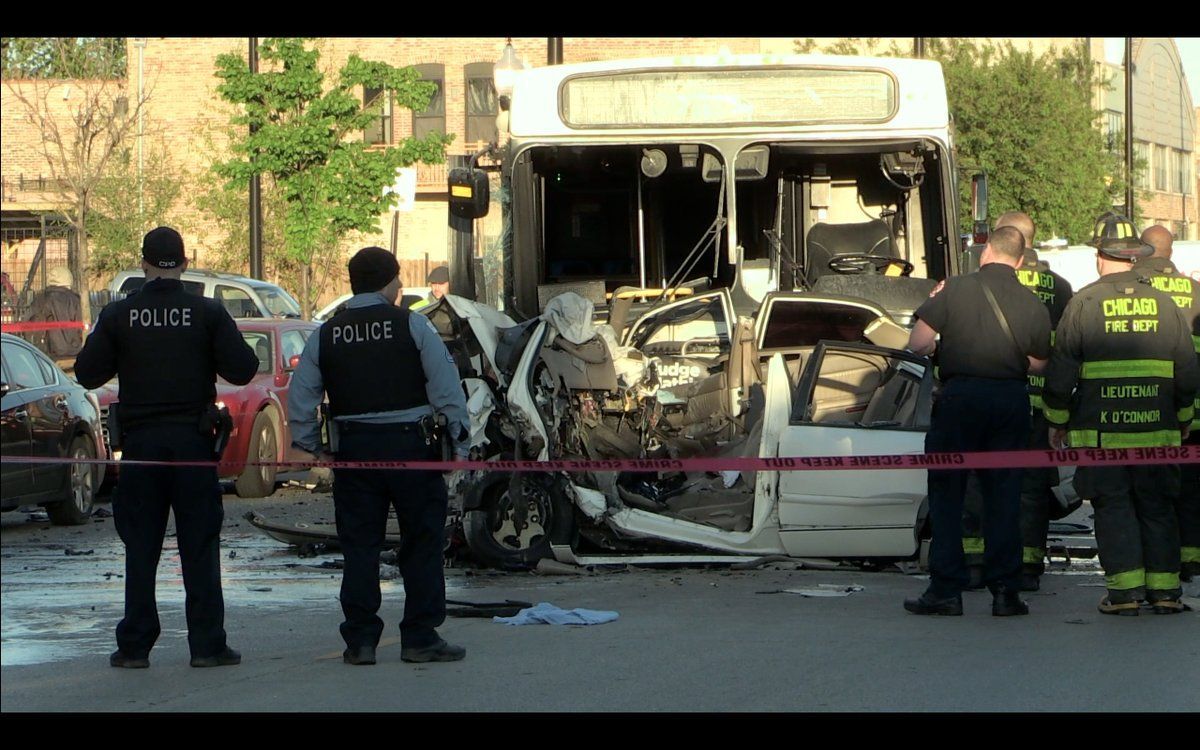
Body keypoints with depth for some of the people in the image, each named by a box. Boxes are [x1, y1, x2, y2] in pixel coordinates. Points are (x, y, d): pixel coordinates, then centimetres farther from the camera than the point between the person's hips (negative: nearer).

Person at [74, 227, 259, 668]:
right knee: (199, 547, 4)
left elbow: (87, 374, 1)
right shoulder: (208, 313, -4)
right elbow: (242, 370, -8)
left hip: (139, 441, 1)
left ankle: (135, 645, 5)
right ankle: (207, 644, 2)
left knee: (140, 548, 6)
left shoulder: (118, 316, -2)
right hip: (193, 440, -1)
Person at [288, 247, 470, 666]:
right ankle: (420, 638, 4)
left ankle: (360, 642, 6)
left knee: (359, 547, 8)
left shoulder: (326, 336, 6)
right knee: (422, 544, 5)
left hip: (353, 449, 3)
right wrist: (458, 442, 1)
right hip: (409, 444, -3)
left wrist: (311, 448, 17)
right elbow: (446, 388, -5)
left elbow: (300, 399, 7)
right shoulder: (411, 326, -3)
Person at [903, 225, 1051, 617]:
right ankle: (1004, 591, 5)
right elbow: (1038, 362, 10)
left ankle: (946, 589, 1)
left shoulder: (956, 289, -6)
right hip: (1012, 400, 3)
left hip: (961, 395, -3)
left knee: (946, 493, 5)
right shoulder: (1033, 305, 2)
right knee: (1003, 496, 8)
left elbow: (918, 343, -8)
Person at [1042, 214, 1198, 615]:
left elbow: (1060, 371, -2)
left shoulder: (1083, 303, -4)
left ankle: (1125, 590, -2)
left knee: (1113, 507, 2)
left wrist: (1057, 421, 10)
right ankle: (1164, 589, 8)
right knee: (1157, 508, 9)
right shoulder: (1163, 303, 5)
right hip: (1156, 429, 2)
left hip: (1100, 430, -2)